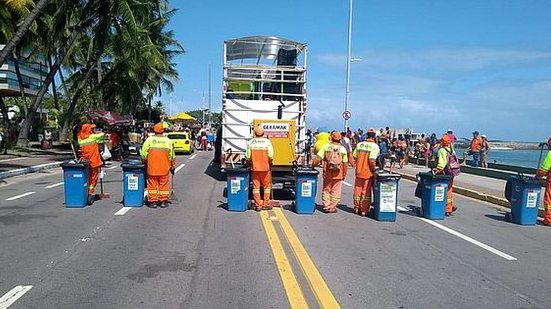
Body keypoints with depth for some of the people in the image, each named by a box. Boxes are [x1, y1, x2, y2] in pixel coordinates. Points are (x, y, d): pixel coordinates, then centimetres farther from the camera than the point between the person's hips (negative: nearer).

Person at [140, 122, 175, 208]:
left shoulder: (149, 140, -2)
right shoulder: (167, 140, 2)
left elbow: (144, 154, -4)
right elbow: (171, 155, 4)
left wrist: (145, 162, 10)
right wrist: (172, 166, 13)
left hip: (152, 167, 0)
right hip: (164, 168, 1)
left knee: (152, 184, 6)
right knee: (164, 184, 7)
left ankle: (152, 201, 8)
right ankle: (163, 201, 10)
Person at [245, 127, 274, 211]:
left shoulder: (250, 142, -2)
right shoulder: (267, 141, -5)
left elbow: (248, 157, -3)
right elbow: (270, 156, -11)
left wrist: (250, 163, 15)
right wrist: (270, 163, 7)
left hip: (254, 168, 1)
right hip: (265, 168, -1)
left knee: (256, 187, 6)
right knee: (267, 186, 12)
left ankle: (258, 205, 7)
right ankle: (265, 204, 14)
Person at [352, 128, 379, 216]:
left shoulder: (359, 144, 0)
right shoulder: (374, 146, -13)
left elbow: (354, 157, 2)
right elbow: (372, 160, -22)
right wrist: (374, 168, -7)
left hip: (359, 171, 4)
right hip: (368, 172, -3)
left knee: (358, 190, 14)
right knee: (366, 192, 7)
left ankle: (356, 208, 24)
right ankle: (364, 210, 12)